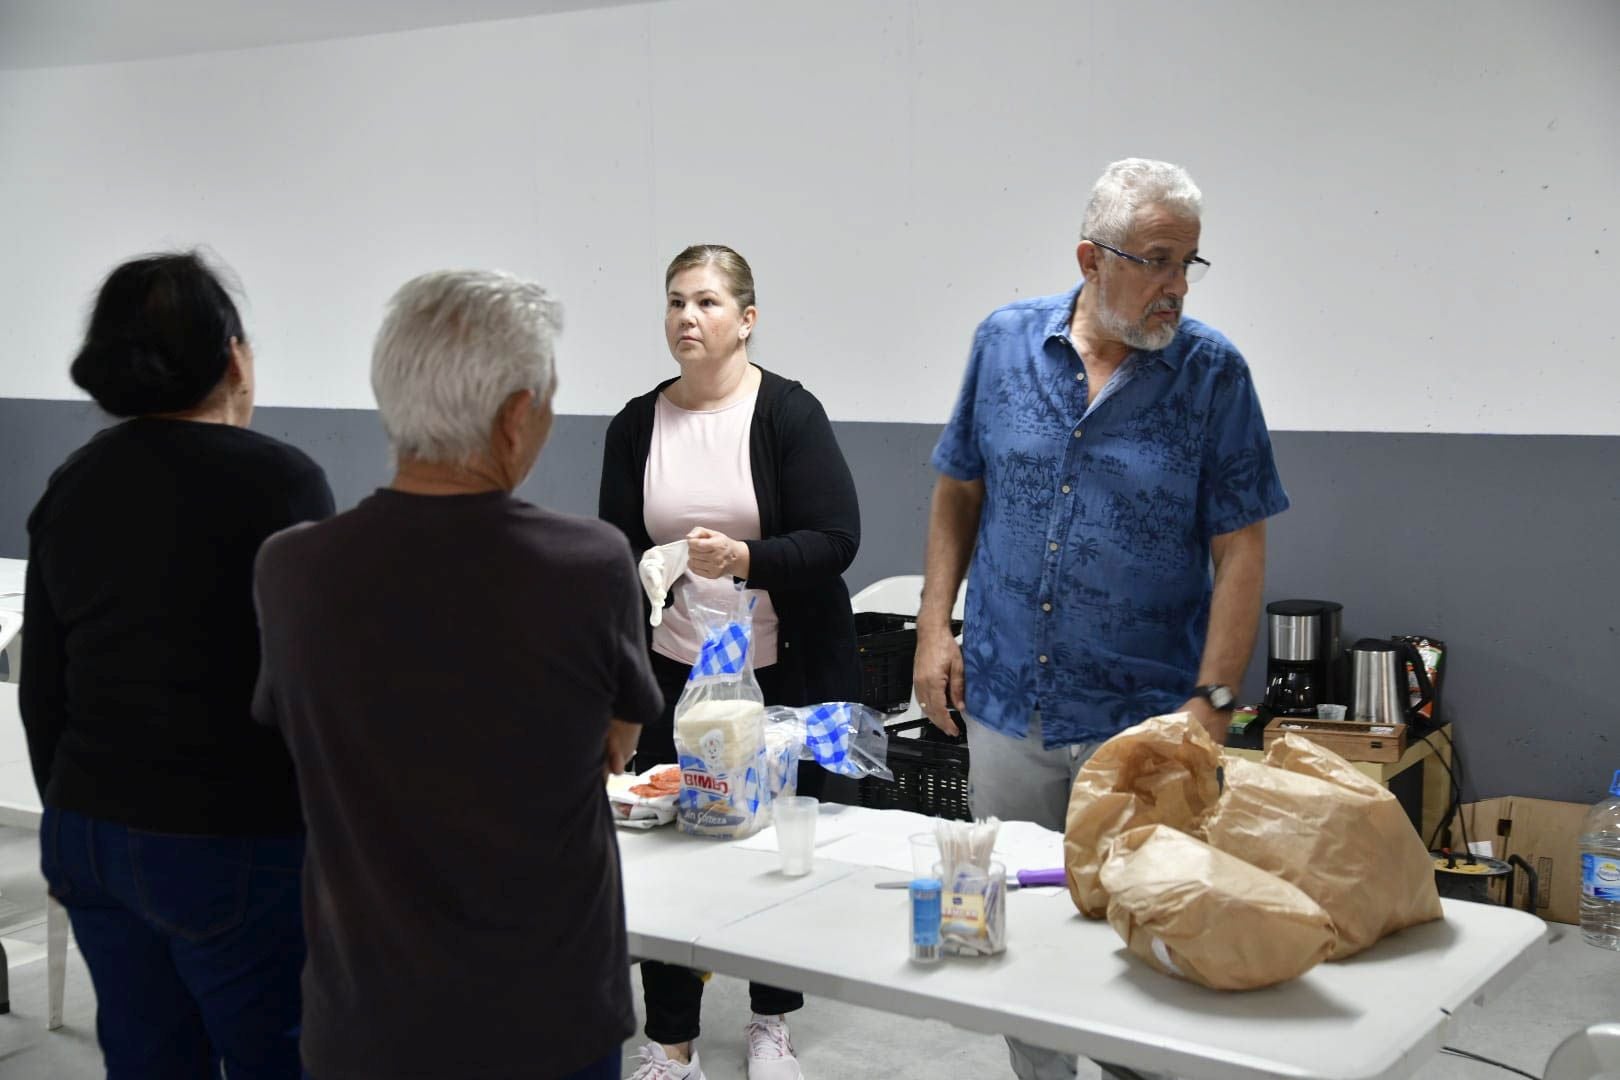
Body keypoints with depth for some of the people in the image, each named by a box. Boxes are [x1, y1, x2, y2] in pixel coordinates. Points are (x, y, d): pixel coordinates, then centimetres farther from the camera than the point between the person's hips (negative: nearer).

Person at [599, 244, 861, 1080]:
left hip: (788, 673, -2)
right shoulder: (636, 425, 3)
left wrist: (745, 559, -31)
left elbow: (835, 539, -16)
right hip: (674, 673, 3)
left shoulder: (788, 412, -9)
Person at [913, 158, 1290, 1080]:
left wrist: (1213, 702, -15)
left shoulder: (1212, 372, -7)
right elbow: (959, 491, 9)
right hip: (1004, 702, 3)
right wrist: (935, 626, 2)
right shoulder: (1006, 343, 0)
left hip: (1142, 719, -3)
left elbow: (1241, 549, -8)